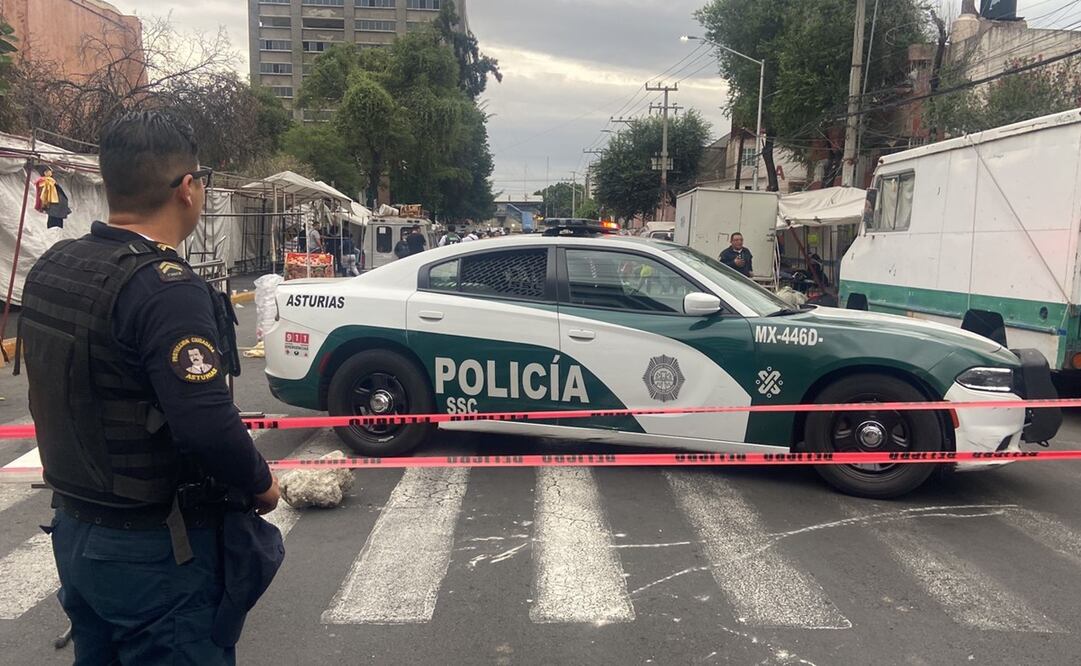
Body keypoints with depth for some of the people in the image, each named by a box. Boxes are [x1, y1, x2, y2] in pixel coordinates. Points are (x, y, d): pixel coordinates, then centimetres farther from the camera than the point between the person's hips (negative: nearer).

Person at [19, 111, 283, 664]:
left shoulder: (50, 268, 2)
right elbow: (208, 426, -30)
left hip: (73, 533, 8)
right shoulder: (164, 287, -25)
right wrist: (261, 483, -13)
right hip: (157, 554, -8)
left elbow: (68, 395, 11)